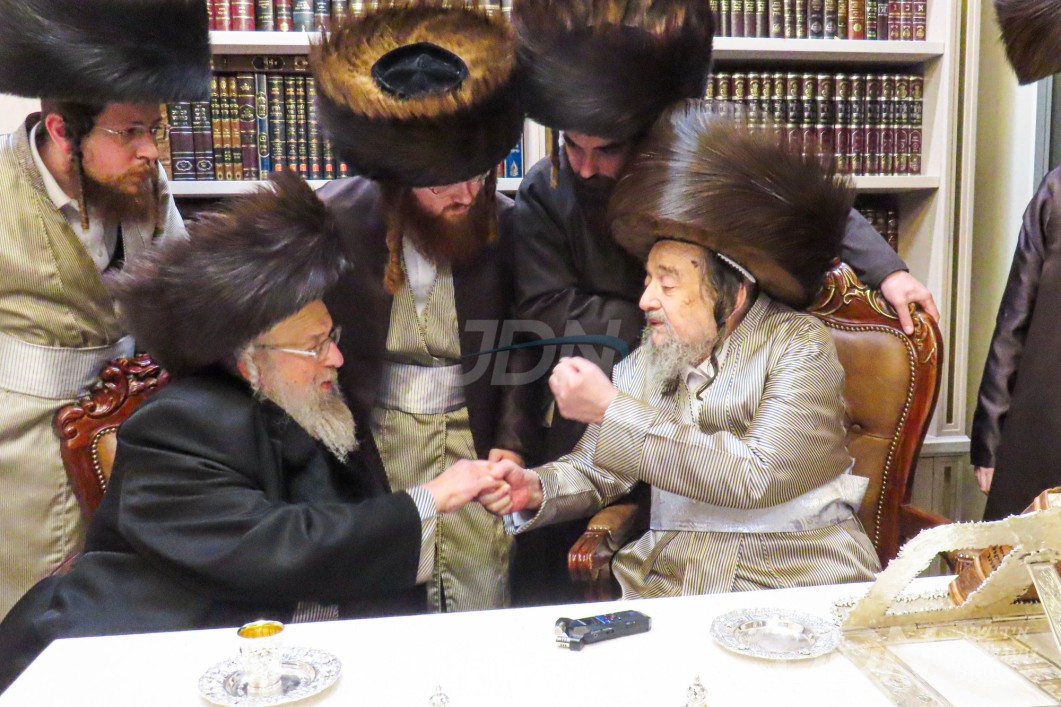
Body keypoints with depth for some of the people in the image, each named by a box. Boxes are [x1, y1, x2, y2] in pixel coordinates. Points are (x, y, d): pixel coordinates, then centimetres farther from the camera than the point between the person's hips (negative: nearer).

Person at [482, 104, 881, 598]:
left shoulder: (799, 346, -6)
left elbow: (754, 478, -18)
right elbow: (594, 469, 11)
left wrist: (613, 410, -19)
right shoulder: (646, 363, 7)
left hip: (799, 582, -3)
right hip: (667, 584, 4)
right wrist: (536, 490, -11)